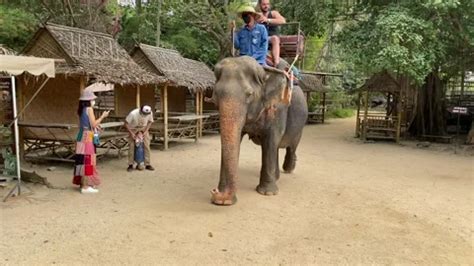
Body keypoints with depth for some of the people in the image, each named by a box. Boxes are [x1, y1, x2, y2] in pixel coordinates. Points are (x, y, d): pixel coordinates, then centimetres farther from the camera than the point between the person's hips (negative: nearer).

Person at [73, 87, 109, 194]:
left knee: (83, 161, 13)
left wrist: (95, 126, 24)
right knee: (87, 161, -5)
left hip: (81, 137, 9)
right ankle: (86, 186, -3)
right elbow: (93, 124, -15)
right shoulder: (89, 109, -12)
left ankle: (83, 183, 21)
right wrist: (103, 116, -6)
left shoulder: (81, 109, 13)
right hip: (87, 137, -9)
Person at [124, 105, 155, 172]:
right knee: (131, 146, -7)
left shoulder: (150, 113, -23)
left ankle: (147, 164, 4)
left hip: (143, 130, 3)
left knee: (146, 146, -4)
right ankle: (130, 165, 3)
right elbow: (126, 123, -21)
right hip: (133, 130, -2)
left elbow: (149, 122, -4)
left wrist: (146, 131, -14)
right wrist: (131, 133, -24)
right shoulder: (133, 113, -32)